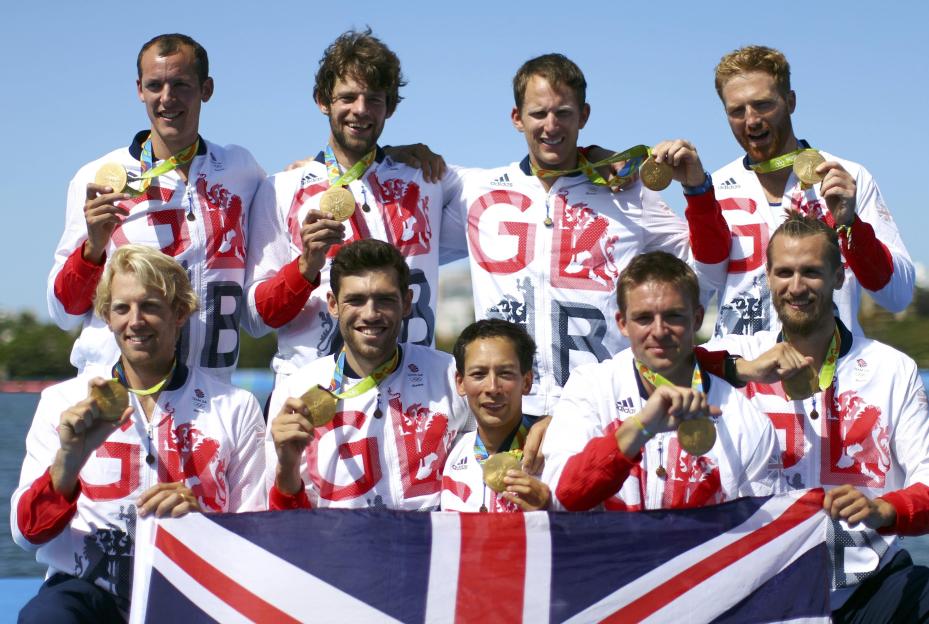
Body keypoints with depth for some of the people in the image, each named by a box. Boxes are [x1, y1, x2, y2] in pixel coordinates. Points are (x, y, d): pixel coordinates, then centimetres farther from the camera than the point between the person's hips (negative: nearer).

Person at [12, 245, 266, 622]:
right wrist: (70, 457, -13)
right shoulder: (62, 402, 14)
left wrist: (200, 514, -11)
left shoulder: (236, 408, 14)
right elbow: (27, 533, 5)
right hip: (91, 588, 1)